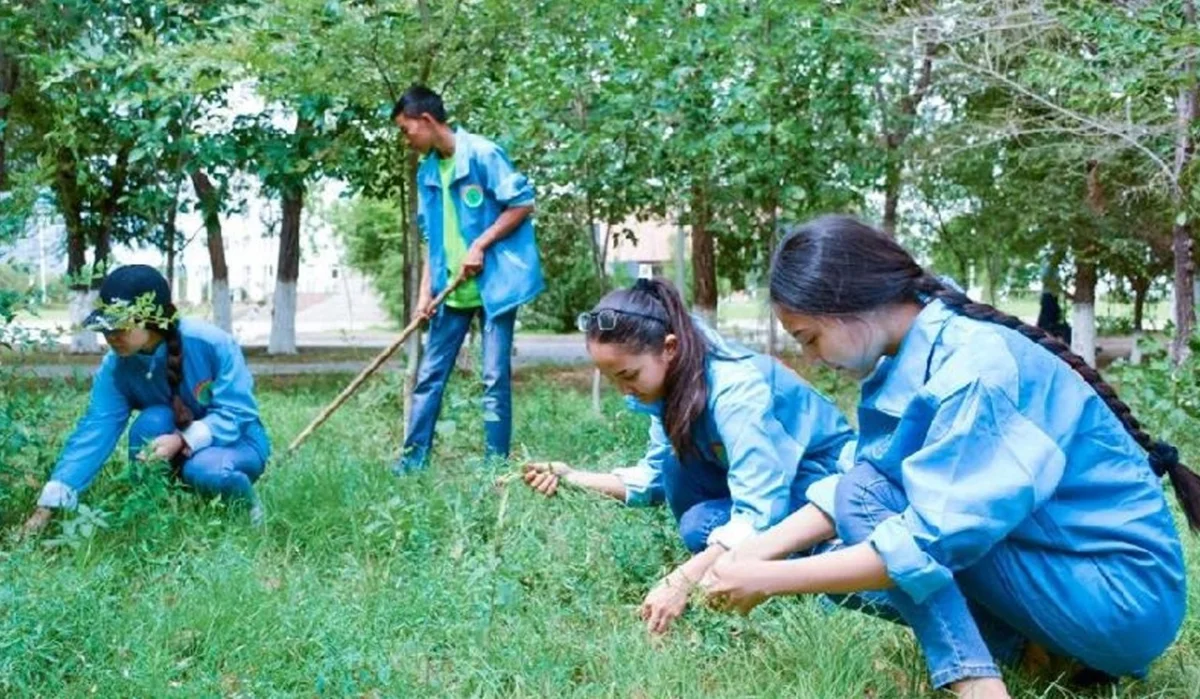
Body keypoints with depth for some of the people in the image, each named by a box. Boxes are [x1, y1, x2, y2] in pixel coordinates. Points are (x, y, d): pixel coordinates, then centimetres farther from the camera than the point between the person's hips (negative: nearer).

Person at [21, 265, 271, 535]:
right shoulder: (116, 367, -17)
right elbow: (94, 430, -23)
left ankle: (247, 501, -3)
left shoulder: (212, 344, -28)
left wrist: (183, 441, -42)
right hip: (177, 447, 3)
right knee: (151, 423, -29)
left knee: (204, 470, -36)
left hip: (236, 441, -3)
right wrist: (47, 507, -32)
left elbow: (234, 415, -26)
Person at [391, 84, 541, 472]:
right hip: (452, 288, 7)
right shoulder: (427, 172, 9)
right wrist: (426, 291, 4)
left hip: (495, 282, -7)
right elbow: (431, 238, 12)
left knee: (495, 378, -3)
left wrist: (480, 245, -15)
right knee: (429, 376, 7)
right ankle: (412, 461, 14)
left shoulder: (483, 154, -12)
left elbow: (523, 204, -12)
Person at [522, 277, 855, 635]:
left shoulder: (735, 389, -32)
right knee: (676, 461, -17)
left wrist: (683, 581, -43)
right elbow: (656, 477, 5)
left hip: (827, 480, -8)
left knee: (702, 526, -28)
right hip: (765, 479, 8)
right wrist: (573, 478, -8)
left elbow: (757, 518, -38)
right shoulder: (675, 384, -7)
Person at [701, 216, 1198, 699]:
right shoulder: (908, 361, 2)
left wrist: (770, 581, -21)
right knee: (846, 561, 2)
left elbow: (929, 543, -28)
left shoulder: (973, 367, -25)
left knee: (867, 494, -17)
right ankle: (1042, 648, 3)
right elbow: (844, 493, 10)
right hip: (1056, 561, 9)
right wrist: (752, 555, -1)